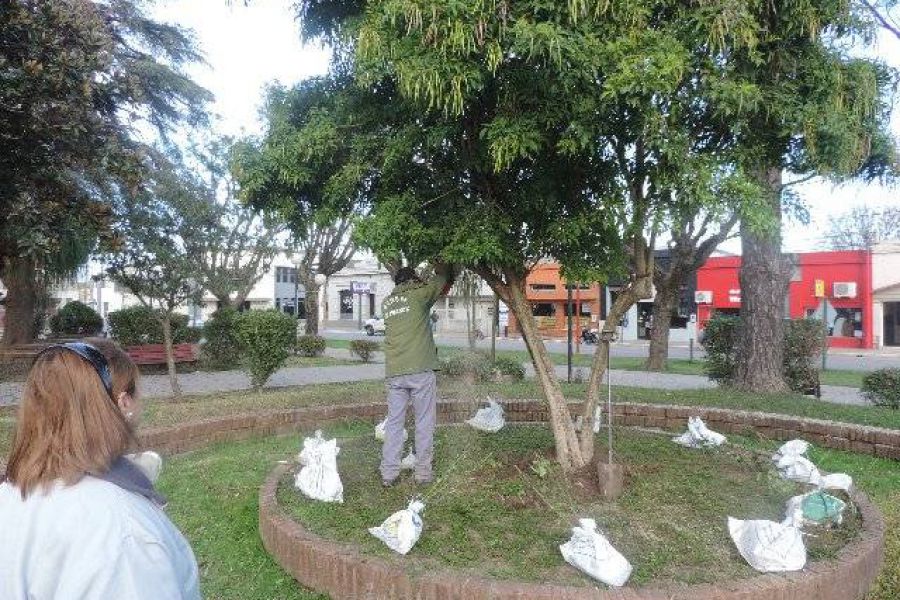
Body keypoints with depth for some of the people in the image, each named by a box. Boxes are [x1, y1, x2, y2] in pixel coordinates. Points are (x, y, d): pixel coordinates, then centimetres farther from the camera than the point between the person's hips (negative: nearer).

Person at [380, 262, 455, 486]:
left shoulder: (387, 302, 14)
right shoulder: (418, 294, -1)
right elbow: (441, 280, 11)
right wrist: (442, 267, 31)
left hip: (393, 373, 5)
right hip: (420, 371, -5)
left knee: (394, 422, 9)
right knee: (424, 423, 5)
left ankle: (388, 473, 12)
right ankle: (423, 472, 11)